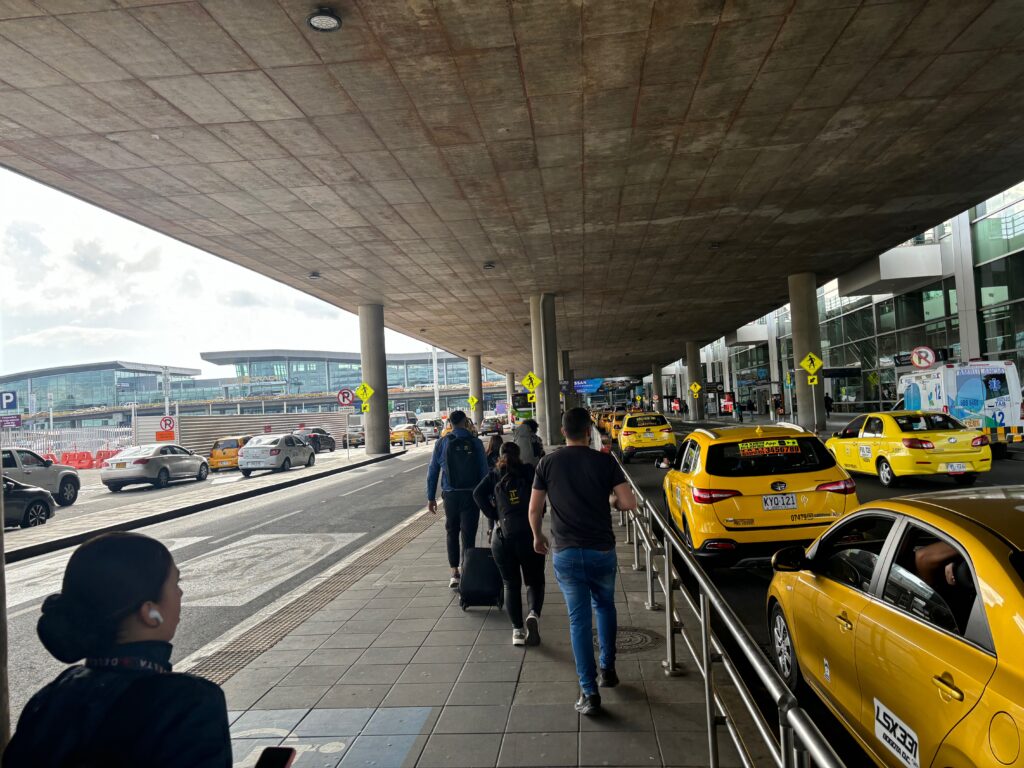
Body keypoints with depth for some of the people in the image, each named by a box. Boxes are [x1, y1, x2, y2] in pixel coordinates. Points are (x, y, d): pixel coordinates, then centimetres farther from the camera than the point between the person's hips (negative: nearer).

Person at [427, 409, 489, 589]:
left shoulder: (442, 443, 1)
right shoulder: (475, 442, -3)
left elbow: (432, 472, 2)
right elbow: (484, 471, -5)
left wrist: (431, 497, 8)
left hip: (450, 495, 2)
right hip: (471, 495, -2)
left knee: (452, 534, 16)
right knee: (468, 535, 4)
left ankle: (455, 573, 15)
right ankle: (465, 571, 0)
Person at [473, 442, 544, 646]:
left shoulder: (494, 475, 10)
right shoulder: (528, 471, 6)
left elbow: (478, 493, -4)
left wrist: (495, 516, 3)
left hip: (502, 536, 1)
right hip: (529, 533, -1)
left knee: (511, 584, 14)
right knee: (534, 581, 13)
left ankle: (517, 630, 6)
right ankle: (534, 614, -13)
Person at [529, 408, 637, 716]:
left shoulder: (548, 463, -2)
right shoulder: (605, 461, -6)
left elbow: (534, 510, 2)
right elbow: (629, 503, -10)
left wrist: (537, 536, 20)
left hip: (566, 553, 0)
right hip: (602, 550, 0)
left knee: (579, 620, 7)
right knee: (605, 606, 25)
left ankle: (589, 692, 7)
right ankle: (607, 669, 30)